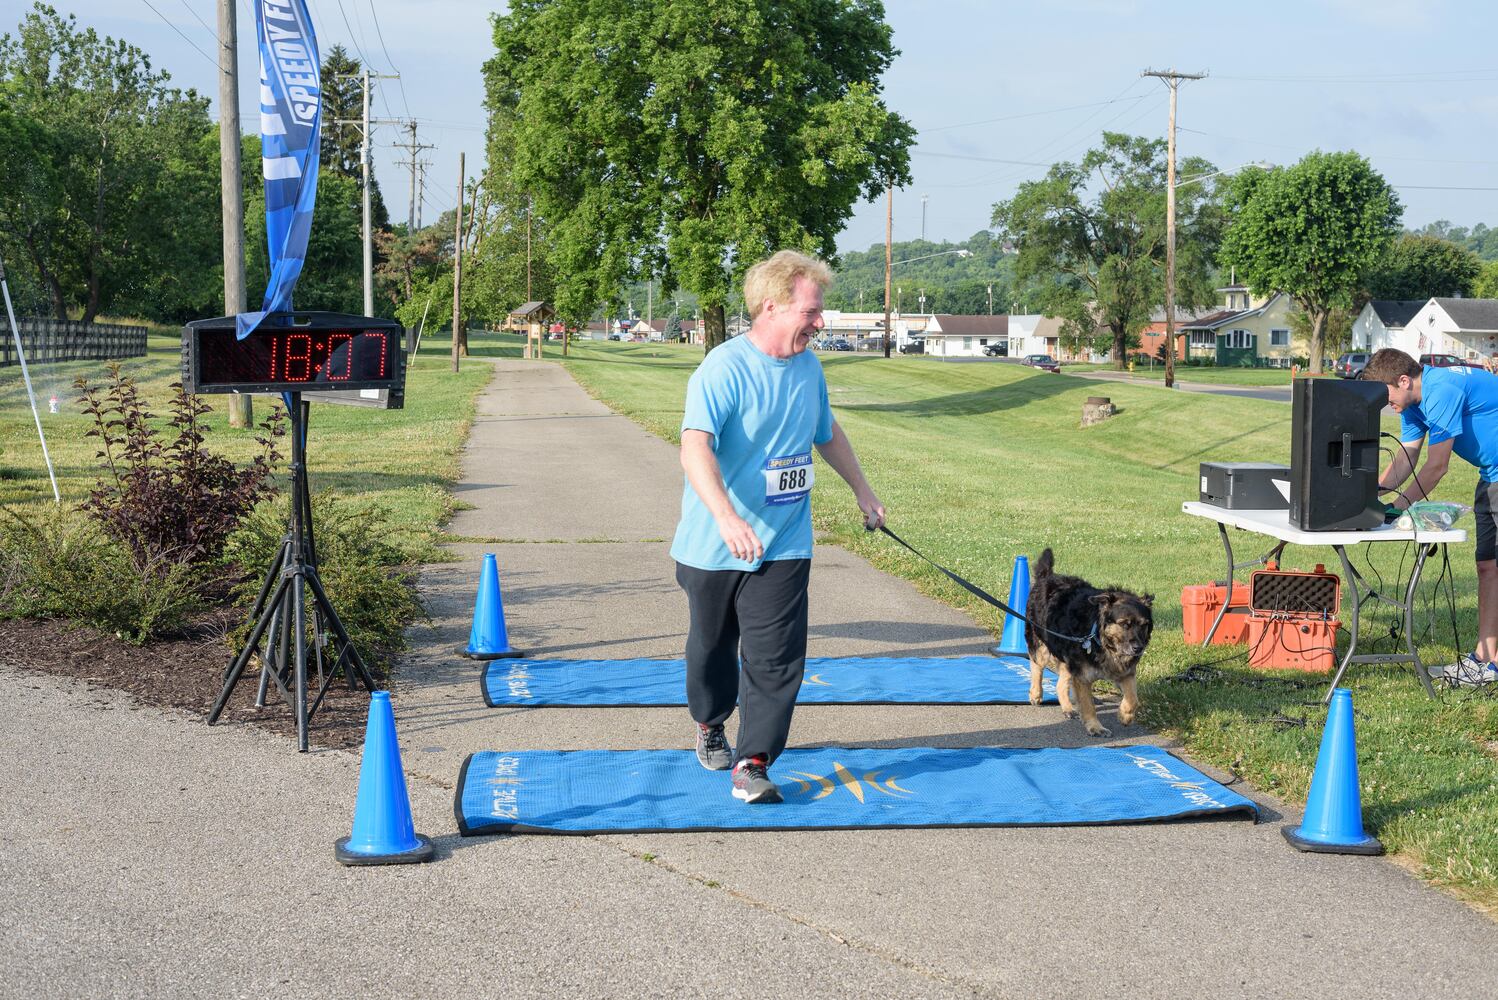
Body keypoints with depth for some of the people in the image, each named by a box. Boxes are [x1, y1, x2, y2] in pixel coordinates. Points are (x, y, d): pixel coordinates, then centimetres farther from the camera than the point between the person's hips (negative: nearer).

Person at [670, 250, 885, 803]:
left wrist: (861, 489, 31)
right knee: (713, 647, 17)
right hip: (713, 548, -3)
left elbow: (828, 433, 23)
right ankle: (710, 726, 43)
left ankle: (753, 765, -3)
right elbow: (695, 447, -35)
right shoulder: (723, 369, -20)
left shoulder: (808, 367, 3)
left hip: (783, 547, 4)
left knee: (775, 659, -7)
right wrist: (726, 517, -49)